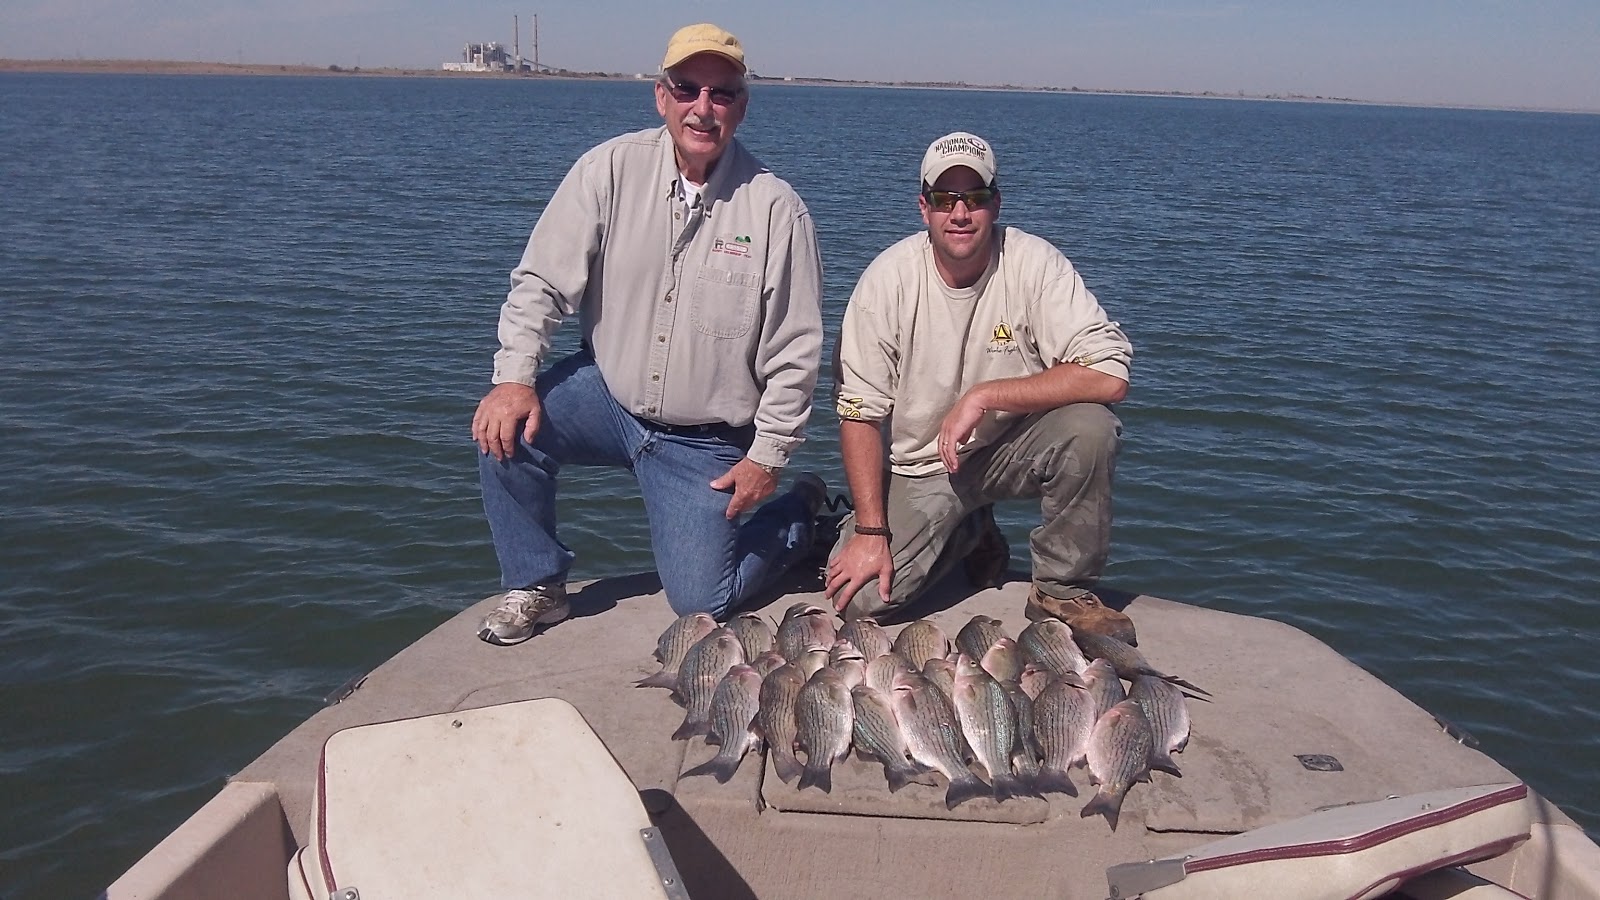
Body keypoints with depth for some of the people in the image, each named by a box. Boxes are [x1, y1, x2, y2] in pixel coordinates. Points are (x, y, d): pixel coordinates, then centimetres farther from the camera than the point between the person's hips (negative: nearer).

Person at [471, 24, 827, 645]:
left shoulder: (775, 209, -13)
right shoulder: (612, 170, -9)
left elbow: (794, 353, -8)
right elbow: (541, 280, -7)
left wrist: (768, 456, -7)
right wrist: (514, 377, -20)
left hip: (706, 441, -2)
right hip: (606, 392, 2)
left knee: (700, 602, -5)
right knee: (506, 427, -24)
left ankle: (800, 512, 26)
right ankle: (536, 585, 1)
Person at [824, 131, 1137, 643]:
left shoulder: (1034, 264, -16)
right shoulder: (888, 279, -14)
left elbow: (1109, 375, -26)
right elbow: (860, 411, -11)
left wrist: (982, 396, -29)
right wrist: (871, 531, -17)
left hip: (1013, 448, 0)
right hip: (921, 466, 1)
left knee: (1090, 426, -31)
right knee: (858, 600, -16)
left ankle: (1061, 589, -7)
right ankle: (971, 535, 16)